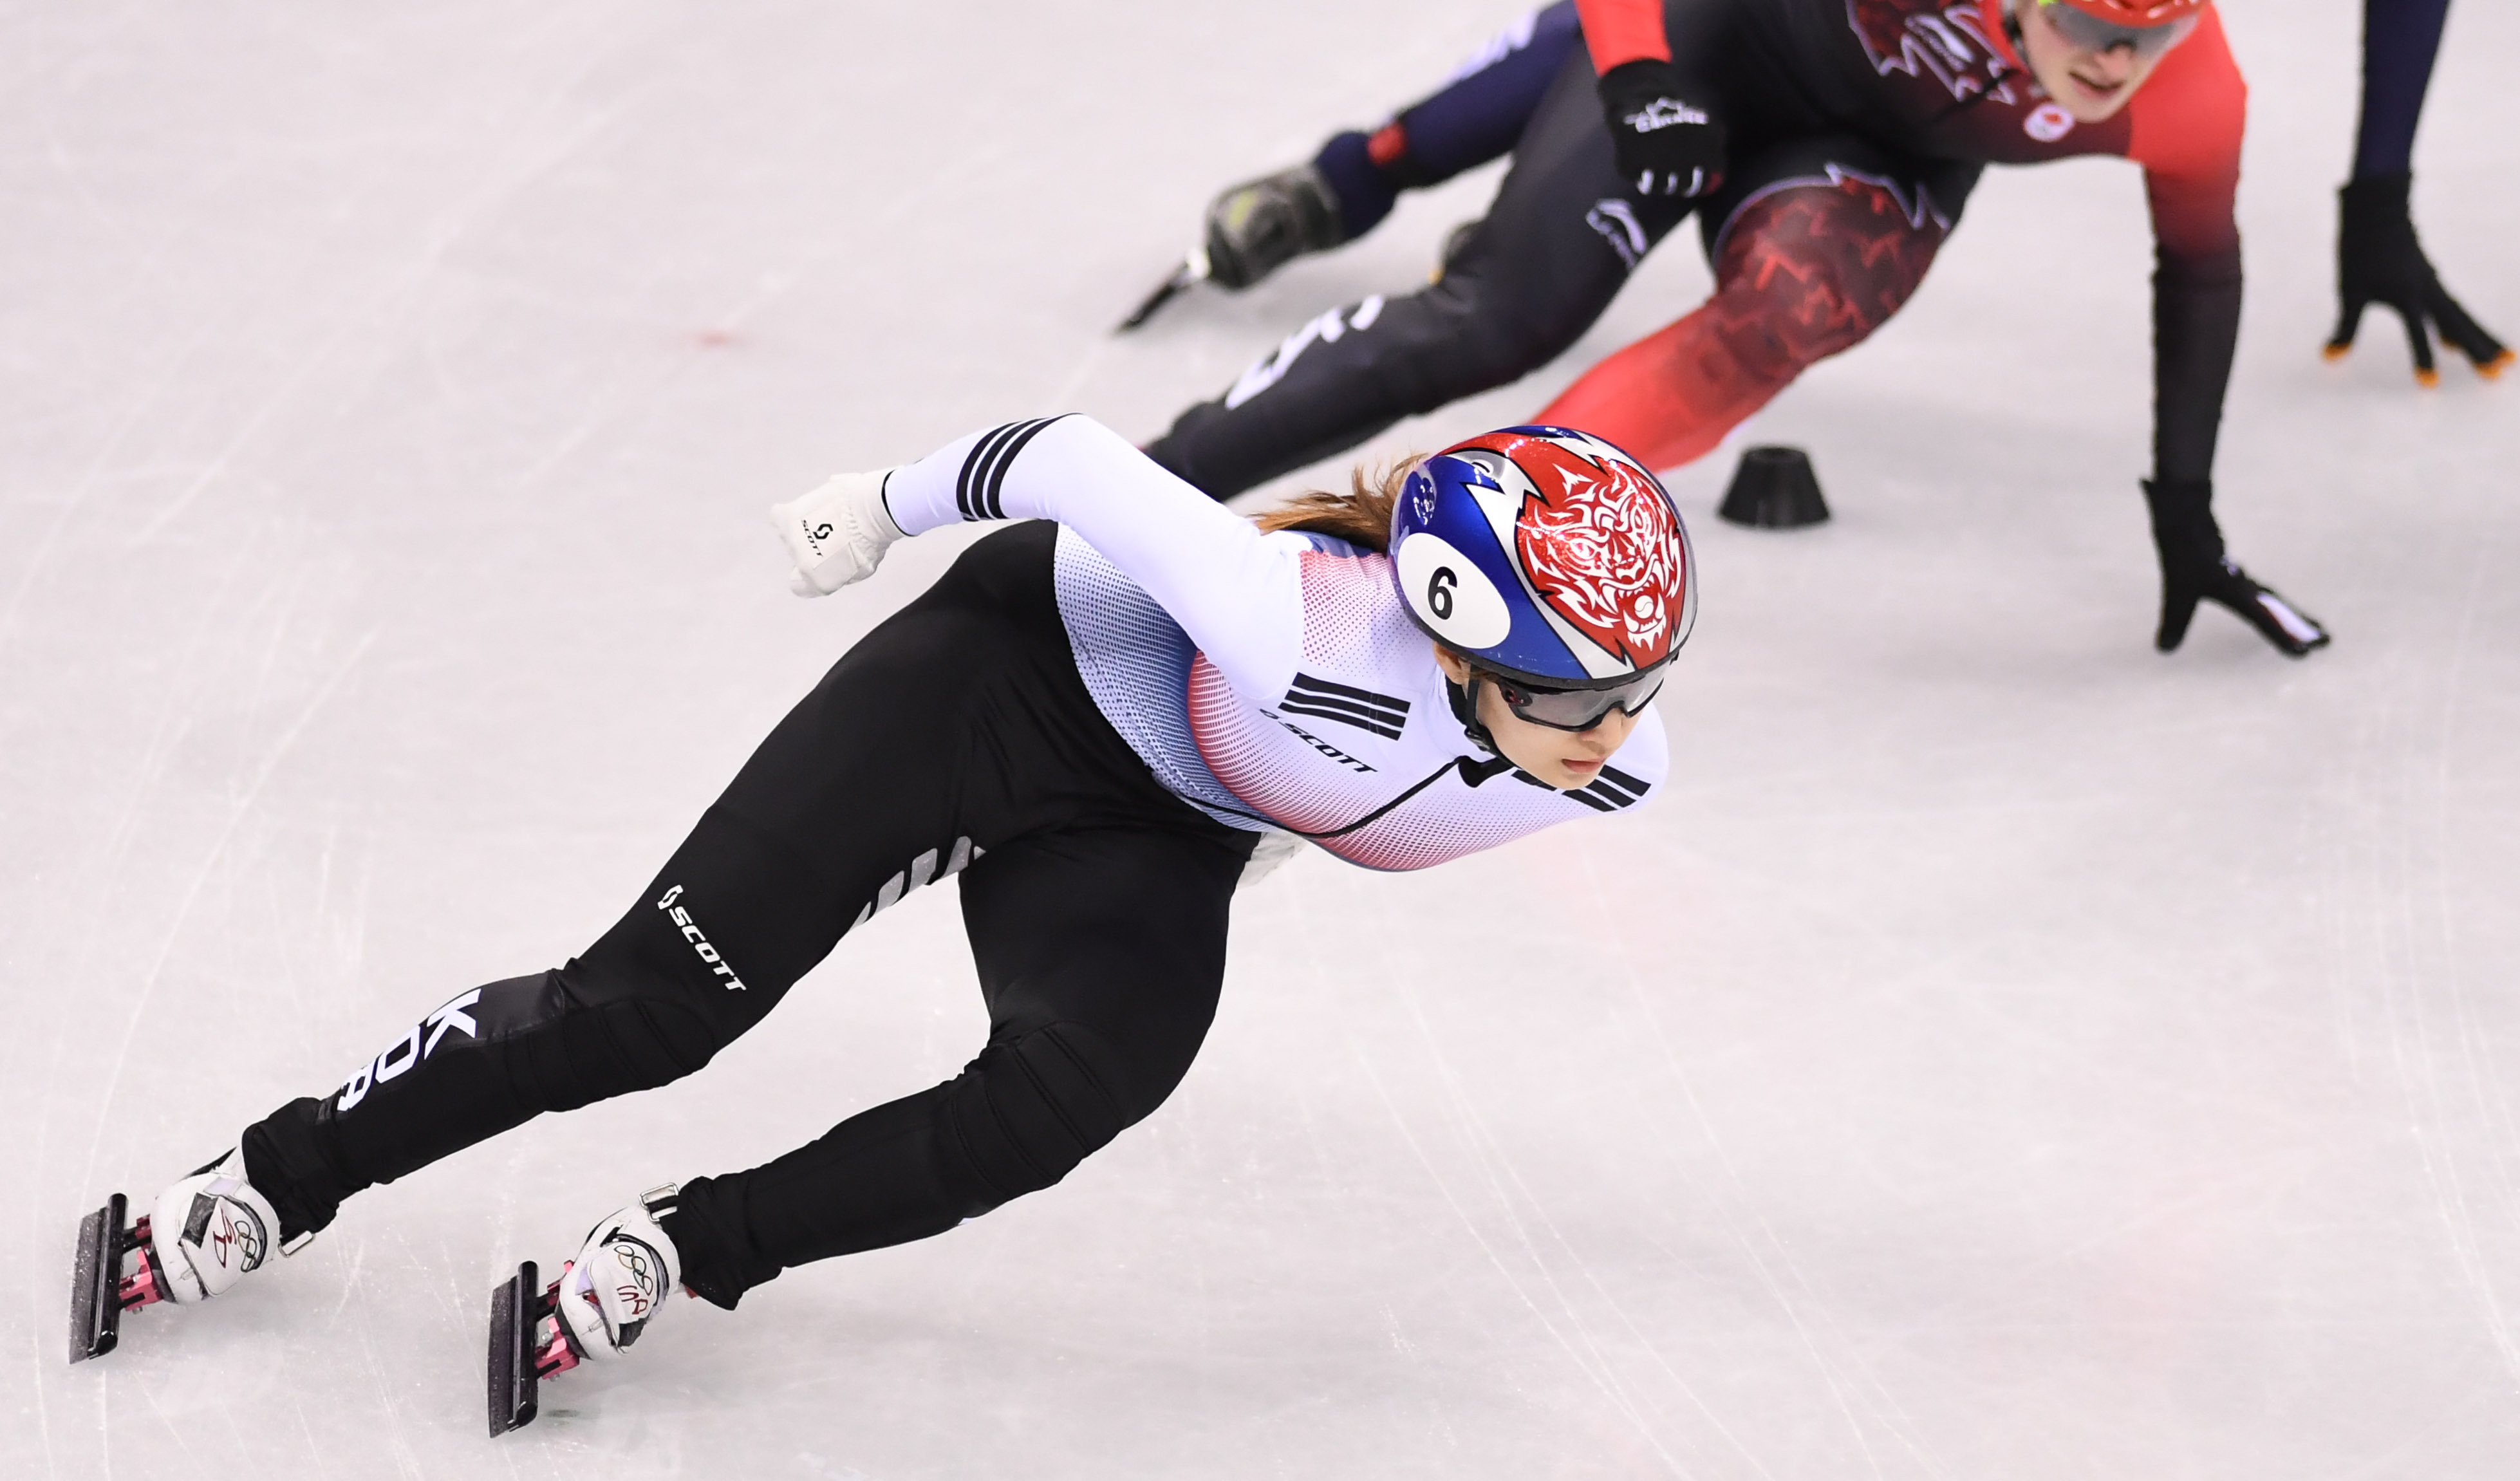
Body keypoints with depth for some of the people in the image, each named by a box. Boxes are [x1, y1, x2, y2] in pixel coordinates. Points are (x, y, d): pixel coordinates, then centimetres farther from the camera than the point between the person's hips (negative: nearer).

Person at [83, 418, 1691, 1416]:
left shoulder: (1612, 764, -18)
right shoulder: (1313, 626, -40)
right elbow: (1077, 463, -28)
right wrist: (889, 504, -13)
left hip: (1149, 847, 5)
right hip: (1011, 674, -5)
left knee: (1059, 1102, -23)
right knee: (656, 1001, -8)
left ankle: (687, 1246, -9)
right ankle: (280, 1178, 7)